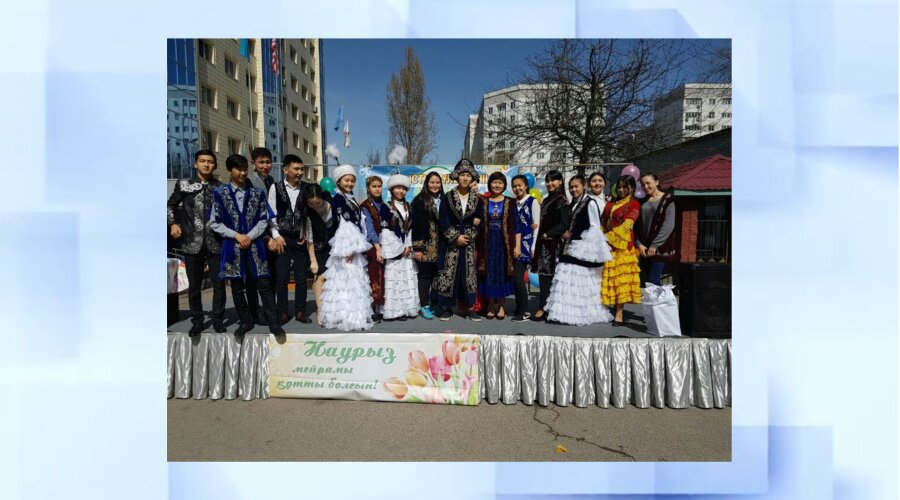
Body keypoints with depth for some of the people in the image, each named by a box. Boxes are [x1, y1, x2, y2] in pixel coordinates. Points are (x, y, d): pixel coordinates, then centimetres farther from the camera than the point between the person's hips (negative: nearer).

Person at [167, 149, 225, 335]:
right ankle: (197, 320, 21)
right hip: (192, 242, 0)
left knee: (218, 283, 3)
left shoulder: (220, 187, 4)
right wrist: (173, 223, -1)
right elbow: (170, 205, 13)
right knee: (194, 284, 8)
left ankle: (218, 320, 17)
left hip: (215, 242, 0)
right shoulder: (184, 185, 4)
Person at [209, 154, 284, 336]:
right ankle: (245, 321, 21)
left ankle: (273, 322, 5)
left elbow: (264, 220, 4)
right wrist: (237, 235, -10)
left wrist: (250, 236, -10)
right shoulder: (220, 193, 2)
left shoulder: (257, 194, 6)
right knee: (237, 287, 7)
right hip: (232, 247, 0)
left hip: (254, 245, 0)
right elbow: (214, 223, 0)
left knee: (263, 284, -1)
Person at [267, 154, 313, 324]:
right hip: (282, 238, -1)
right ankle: (282, 313, 13)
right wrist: (276, 236, -8)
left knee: (301, 277, 5)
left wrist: (305, 235, -4)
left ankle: (300, 311, 16)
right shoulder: (276, 187, 1)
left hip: (300, 238, 1)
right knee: (282, 277, 2)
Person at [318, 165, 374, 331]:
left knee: (355, 281, 12)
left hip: (354, 247, 9)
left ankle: (355, 315, 20)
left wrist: (359, 247, 15)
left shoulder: (352, 199, 16)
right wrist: (347, 249, -20)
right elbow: (341, 225, -15)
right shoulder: (338, 199, -8)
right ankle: (345, 317, -2)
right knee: (346, 281, -6)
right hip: (346, 247, -9)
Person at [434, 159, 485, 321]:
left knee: (469, 273, 3)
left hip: (469, 242, 2)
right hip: (450, 243, -2)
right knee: (448, 274, -1)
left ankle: (470, 308, 10)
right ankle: (447, 307, 9)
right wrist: (456, 237, -12)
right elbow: (443, 222, -6)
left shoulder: (477, 199, 5)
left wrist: (468, 236, -10)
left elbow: (479, 222, 3)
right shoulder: (447, 198, -2)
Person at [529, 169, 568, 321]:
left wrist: (548, 234, -10)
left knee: (546, 275, -8)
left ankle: (542, 308, -6)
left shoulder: (561, 200, -6)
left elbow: (563, 224, -12)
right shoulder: (547, 199, 18)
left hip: (552, 243, -8)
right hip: (543, 242, 8)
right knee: (544, 275, 6)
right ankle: (546, 307, 10)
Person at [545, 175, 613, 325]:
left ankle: (585, 313, 7)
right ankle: (567, 312, 11)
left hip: (583, 249, -7)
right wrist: (566, 235, 2)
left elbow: (594, 228, -11)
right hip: (570, 248, 8)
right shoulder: (572, 204, 17)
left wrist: (573, 235, -11)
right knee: (567, 281, 6)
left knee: (581, 283, -3)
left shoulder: (590, 203, -7)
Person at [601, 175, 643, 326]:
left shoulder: (634, 204, 1)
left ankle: (619, 315, -6)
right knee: (608, 279, 6)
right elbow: (603, 222, 17)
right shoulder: (611, 204, 19)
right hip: (607, 245, 6)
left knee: (621, 279, -7)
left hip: (621, 247, -6)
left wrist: (609, 236, -14)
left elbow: (626, 225, -10)